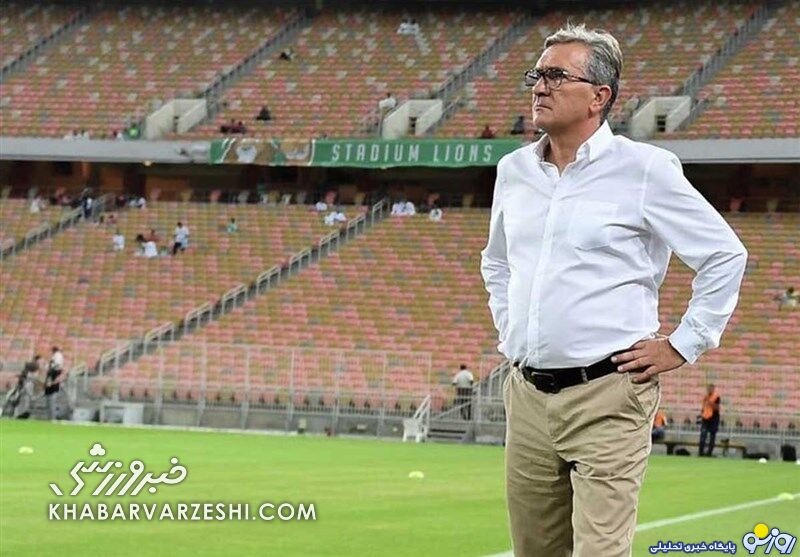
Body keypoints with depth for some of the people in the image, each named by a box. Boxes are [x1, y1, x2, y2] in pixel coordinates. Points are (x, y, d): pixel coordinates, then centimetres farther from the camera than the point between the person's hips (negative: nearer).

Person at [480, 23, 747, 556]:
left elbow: (726, 256, -2)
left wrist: (682, 346, -3)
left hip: (607, 396, -6)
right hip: (527, 393, 6)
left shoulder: (645, 168, -5)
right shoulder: (514, 170, 13)